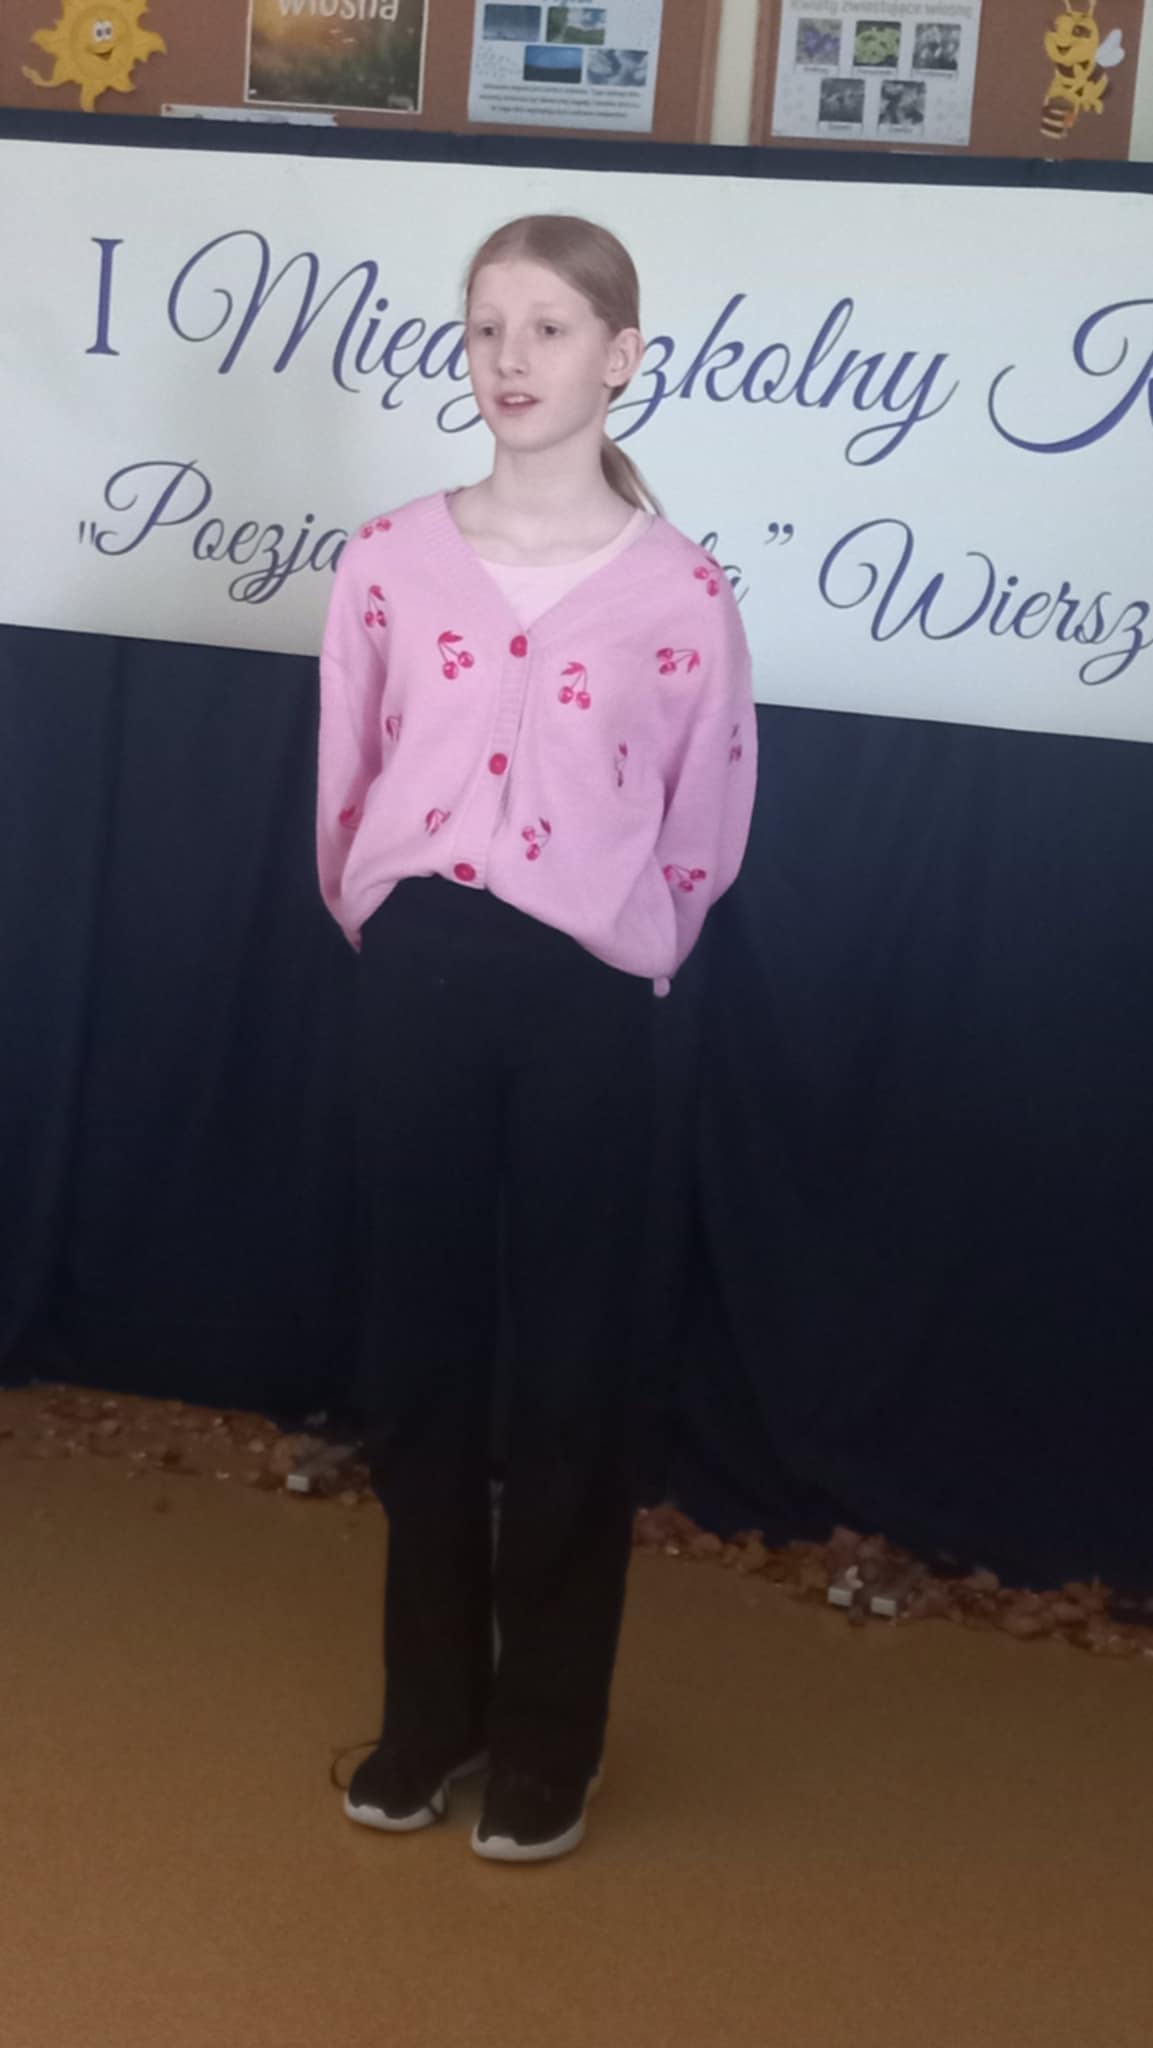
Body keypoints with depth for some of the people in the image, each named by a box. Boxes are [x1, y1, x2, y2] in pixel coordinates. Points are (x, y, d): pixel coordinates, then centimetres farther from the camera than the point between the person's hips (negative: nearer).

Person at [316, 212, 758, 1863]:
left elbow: (705, 831, 5)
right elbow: (343, 789, 9)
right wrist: (401, 941, 12)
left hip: (584, 997, -2)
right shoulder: (390, 560, 2)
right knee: (416, 1341, 9)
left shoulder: (682, 590, -3)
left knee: (571, 1359, 5)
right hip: (417, 977, 2)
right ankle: (429, 1706, 26)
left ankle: (548, 1736, 21)